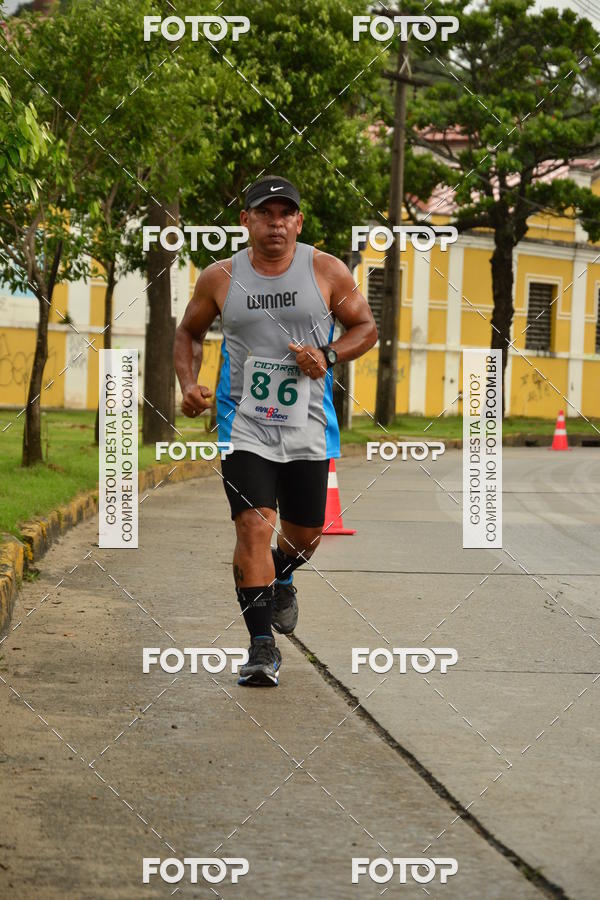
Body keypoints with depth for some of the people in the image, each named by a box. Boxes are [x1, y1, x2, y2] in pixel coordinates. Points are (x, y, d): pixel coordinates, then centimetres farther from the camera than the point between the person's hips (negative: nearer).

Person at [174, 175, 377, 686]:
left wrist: (328, 356, -12)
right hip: (244, 425, -1)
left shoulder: (326, 271, -2)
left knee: (305, 533, 11)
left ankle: (280, 578, 48)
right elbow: (191, 331, 15)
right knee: (253, 526, -16)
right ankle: (262, 644, -11)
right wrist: (189, 385, -1)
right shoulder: (220, 278, 0)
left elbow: (365, 327, 7)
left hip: (308, 428, 1)